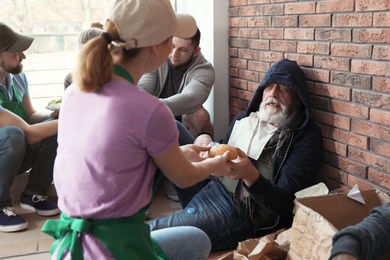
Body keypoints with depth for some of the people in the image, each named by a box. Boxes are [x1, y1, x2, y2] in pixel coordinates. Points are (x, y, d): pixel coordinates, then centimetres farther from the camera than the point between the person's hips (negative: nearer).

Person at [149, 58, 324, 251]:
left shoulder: (306, 136, -6)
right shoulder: (243, 120, 13)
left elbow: (284, 204, -14)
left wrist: (250, 175, -33)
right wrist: (203, 141, 0)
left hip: (242, 213, -7)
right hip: (209, 189, 7)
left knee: (148, 231, -26)